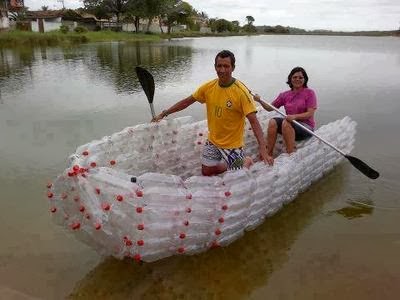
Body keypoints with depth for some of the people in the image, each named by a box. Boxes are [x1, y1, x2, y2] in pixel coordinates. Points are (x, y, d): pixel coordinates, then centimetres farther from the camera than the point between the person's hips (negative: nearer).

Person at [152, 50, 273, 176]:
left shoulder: (241, 91, -22)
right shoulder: (208, 87, -8)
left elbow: (254, 121, -26)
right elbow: (187, 101, 5)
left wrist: (263, 150, -35)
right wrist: (163, 114, 7)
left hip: (232, 144, -5)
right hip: (212, 141, 5)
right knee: (207, 173, 15)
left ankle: (247, 161, 35)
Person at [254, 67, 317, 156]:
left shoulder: (309, 93, -3)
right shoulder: (285, 95, 9)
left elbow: (310, 114, -11)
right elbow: (270, 108, 10)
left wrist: (295, 116, -27)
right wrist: (260, 101, -9)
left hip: (307, 127, -4)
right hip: (290, 125, 4)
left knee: (286, 122, -32)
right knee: (273, 122, -22)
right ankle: (268, 155, -23)